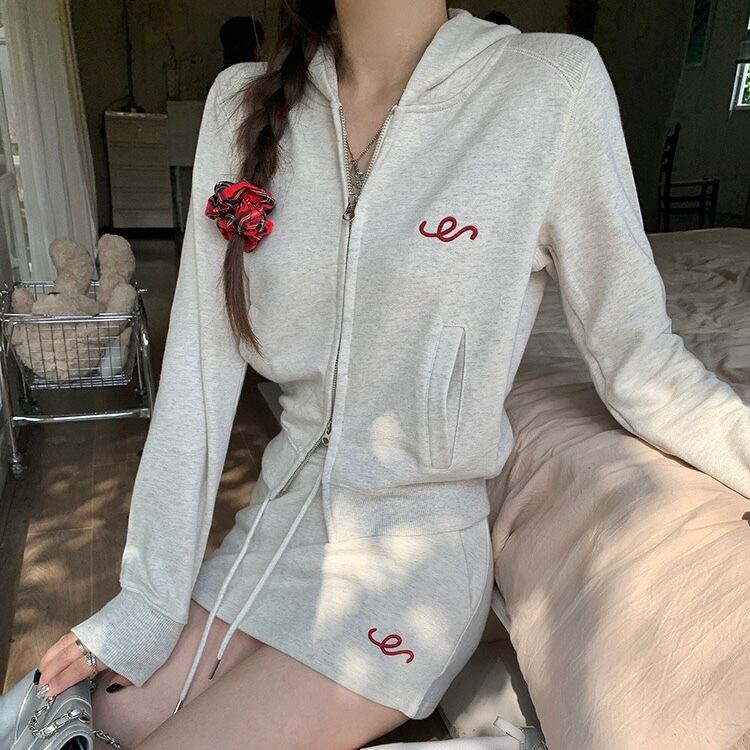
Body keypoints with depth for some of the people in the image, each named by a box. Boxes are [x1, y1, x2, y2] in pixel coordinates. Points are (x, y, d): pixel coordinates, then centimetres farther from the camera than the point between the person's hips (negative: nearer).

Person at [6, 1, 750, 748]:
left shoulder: (552, 83, -12)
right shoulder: (243, 103, -3)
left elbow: (636, 357, -8)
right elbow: (201, 364, -6)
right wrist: (149, 599, -4)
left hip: (415, 551, -3)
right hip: (278, 518, 4)